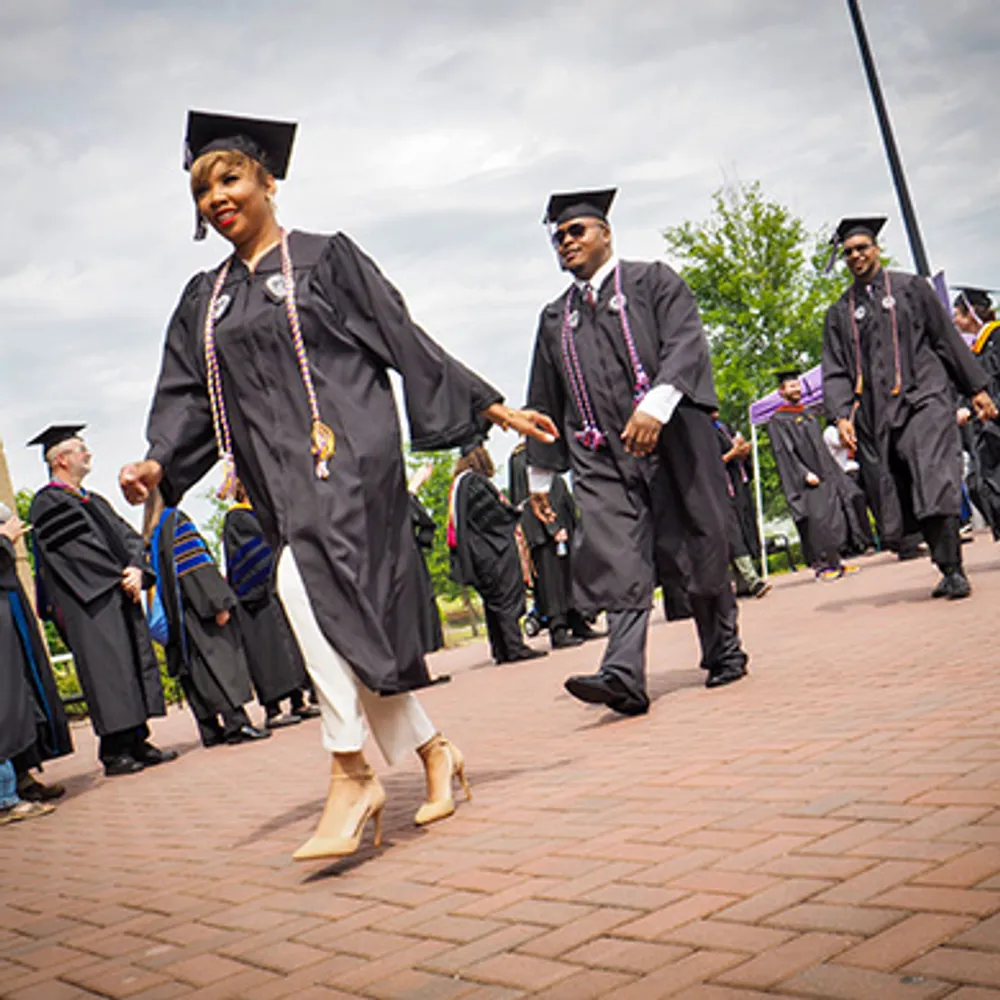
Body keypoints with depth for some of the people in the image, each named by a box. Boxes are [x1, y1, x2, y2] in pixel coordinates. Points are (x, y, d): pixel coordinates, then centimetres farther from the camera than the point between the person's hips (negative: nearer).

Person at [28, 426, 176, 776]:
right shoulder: (47, 503, -3)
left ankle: (137, 742, 9)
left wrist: (136, 569, -8)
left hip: (121, 596, 8)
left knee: (136, 663, 5)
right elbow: (72, 550, -14)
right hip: (88, 604, -8)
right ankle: (114, 752, -9)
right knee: (107, 670, -11)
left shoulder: (94, 501, 23)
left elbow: (128, 536, 13)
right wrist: (122, 576, -13)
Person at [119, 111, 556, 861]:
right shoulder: (204, 300, 18)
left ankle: (352, 774, -21)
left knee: (310, 582, -28)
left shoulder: (325, 258, 3)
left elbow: (407, 342, 1)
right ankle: (434, 751, 21)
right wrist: (159, 462, -6)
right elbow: (187, 395, 13)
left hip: (348, 448, -6)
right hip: (280, 475, 6)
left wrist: (491, 406, -3)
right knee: (344, 616, 5)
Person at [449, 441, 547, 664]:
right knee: (507, 596, -9)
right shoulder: (474, 481, -13)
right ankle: (514, 647, -12)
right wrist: (516, 515, 0)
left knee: (493, 601, 10)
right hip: (494, 550, -10)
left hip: (481, 553, 10)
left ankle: (501, 650, 10)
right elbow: (494, 514, -17)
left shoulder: (459, 482, 16)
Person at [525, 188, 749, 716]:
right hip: (601, 456, 3)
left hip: (670, 440, -3)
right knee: (618, 563, -11)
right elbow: (545, 400, 21)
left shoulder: (653, 282, 6)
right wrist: (540, 475, 19)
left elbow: (685, 344, -9)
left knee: (696, 548, 4)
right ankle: (623, 676, -20)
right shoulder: (555, 317, 19)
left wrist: (655, 406, -25)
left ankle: (724, 653, 22)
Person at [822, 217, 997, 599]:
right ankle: (950, 569, 11)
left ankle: (953, 570, -13)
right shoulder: (840, 313, 13)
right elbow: (835, 371, 7)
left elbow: (948, 338, 7)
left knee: (934, 480, -16)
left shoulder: (910, 288, 8)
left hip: (924, 398, -3)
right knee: (909, 495, 2)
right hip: (882, 413, 3)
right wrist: (841, 415, -9)